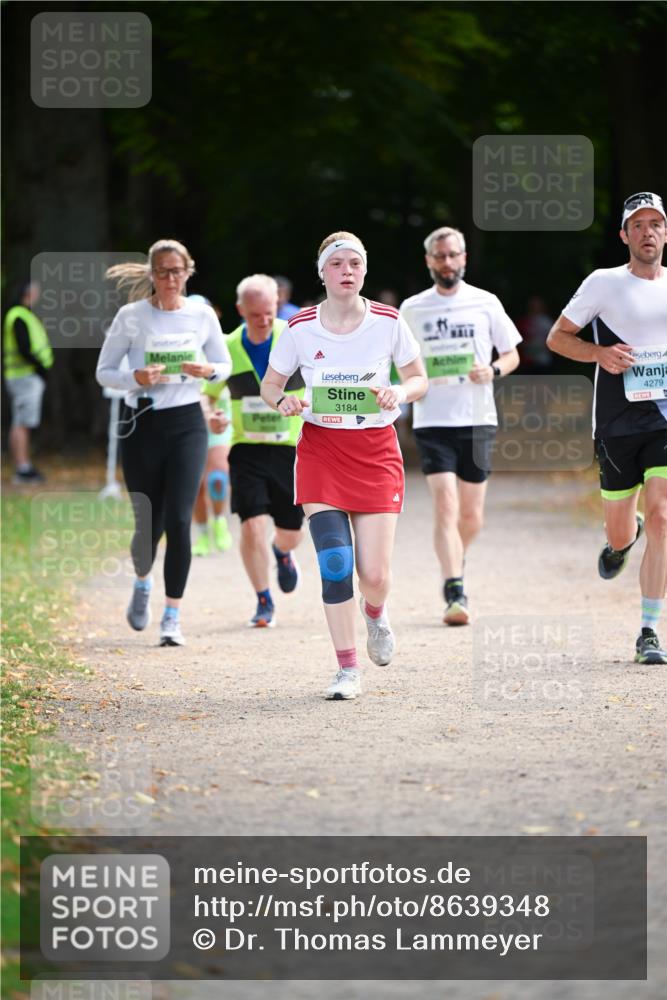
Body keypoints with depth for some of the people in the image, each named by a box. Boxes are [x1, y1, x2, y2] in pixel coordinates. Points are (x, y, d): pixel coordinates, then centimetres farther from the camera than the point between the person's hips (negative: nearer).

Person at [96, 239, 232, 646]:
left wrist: (208, 371, -10)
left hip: (187, 424, 1)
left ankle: (173, 616, -5)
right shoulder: (131, 316, -3)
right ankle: (142, 581, 38)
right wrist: (135, 377, -19)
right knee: (149, 523, 3)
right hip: (142, 425, -1)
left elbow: (224, 365, 13)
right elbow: (104, 372, 1)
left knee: (179, 520, -11)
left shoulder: (202, 315, 2)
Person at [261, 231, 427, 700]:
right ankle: (348, 669, -1)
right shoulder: (301, 328, -4)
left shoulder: (388, 322, -5)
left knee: (375, 574, -6)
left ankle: (376, 615, 33)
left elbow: (419, 379, 6)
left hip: (376, 451, 0)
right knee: (335, 561, -14)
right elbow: (270, 384, 7)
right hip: (321, 449, 0)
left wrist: (399, 393, -16)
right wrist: (283, 401, -15)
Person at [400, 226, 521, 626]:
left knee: (471, 516, 7)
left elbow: (512, 354, 11)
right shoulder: (412, 309, 6)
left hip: (478, 420, 1)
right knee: (445, 506, -16)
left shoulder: (485, 303, 4)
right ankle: (455, 594, -20)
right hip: (433, 422, -1)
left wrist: (493, 370, -10)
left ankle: (456, 567, 36)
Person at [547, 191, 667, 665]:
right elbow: (558, 337, 5)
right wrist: (601, 353, -12)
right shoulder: (604, 283, 0)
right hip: (617, 424, -1)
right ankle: (625, 536, 47)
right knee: (619, 534, 6)